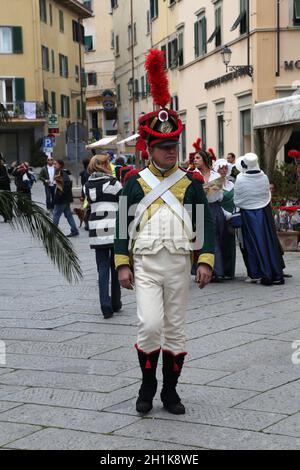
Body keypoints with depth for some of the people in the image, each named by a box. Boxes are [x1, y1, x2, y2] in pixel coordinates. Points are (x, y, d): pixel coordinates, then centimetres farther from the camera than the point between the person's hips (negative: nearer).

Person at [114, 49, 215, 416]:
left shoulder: (191, 183, 3)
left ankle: (170, 391, 21)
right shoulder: (135, 182, 1)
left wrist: (205, 261, -8)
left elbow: (206, 223, 3)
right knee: (150, 325, -12)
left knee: (175, 330, 8)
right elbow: (123, 224, 2)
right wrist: (123, 263, -4)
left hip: (178, 265, 2)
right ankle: (148, 384, 11)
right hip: (145, 265, -1)